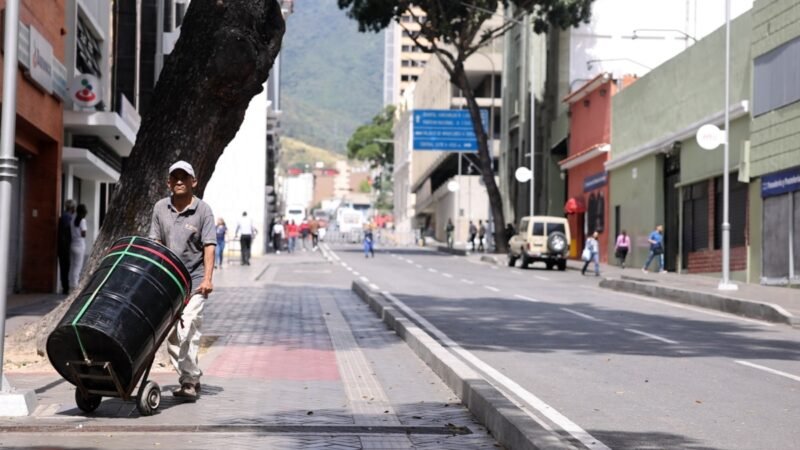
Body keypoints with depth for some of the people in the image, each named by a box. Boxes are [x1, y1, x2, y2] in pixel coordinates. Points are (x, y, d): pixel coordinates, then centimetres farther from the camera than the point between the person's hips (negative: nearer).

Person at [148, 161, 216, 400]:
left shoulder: (203, 210, -5)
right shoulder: (160, 208, 6)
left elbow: (209, 246, -9)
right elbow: (155, 243, 10)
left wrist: (207, 278, -18)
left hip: (194, 280, -4)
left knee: (188, 329, -14)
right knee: (171, 332, 5)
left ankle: (189, 381, -10)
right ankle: (190, 379, 15)